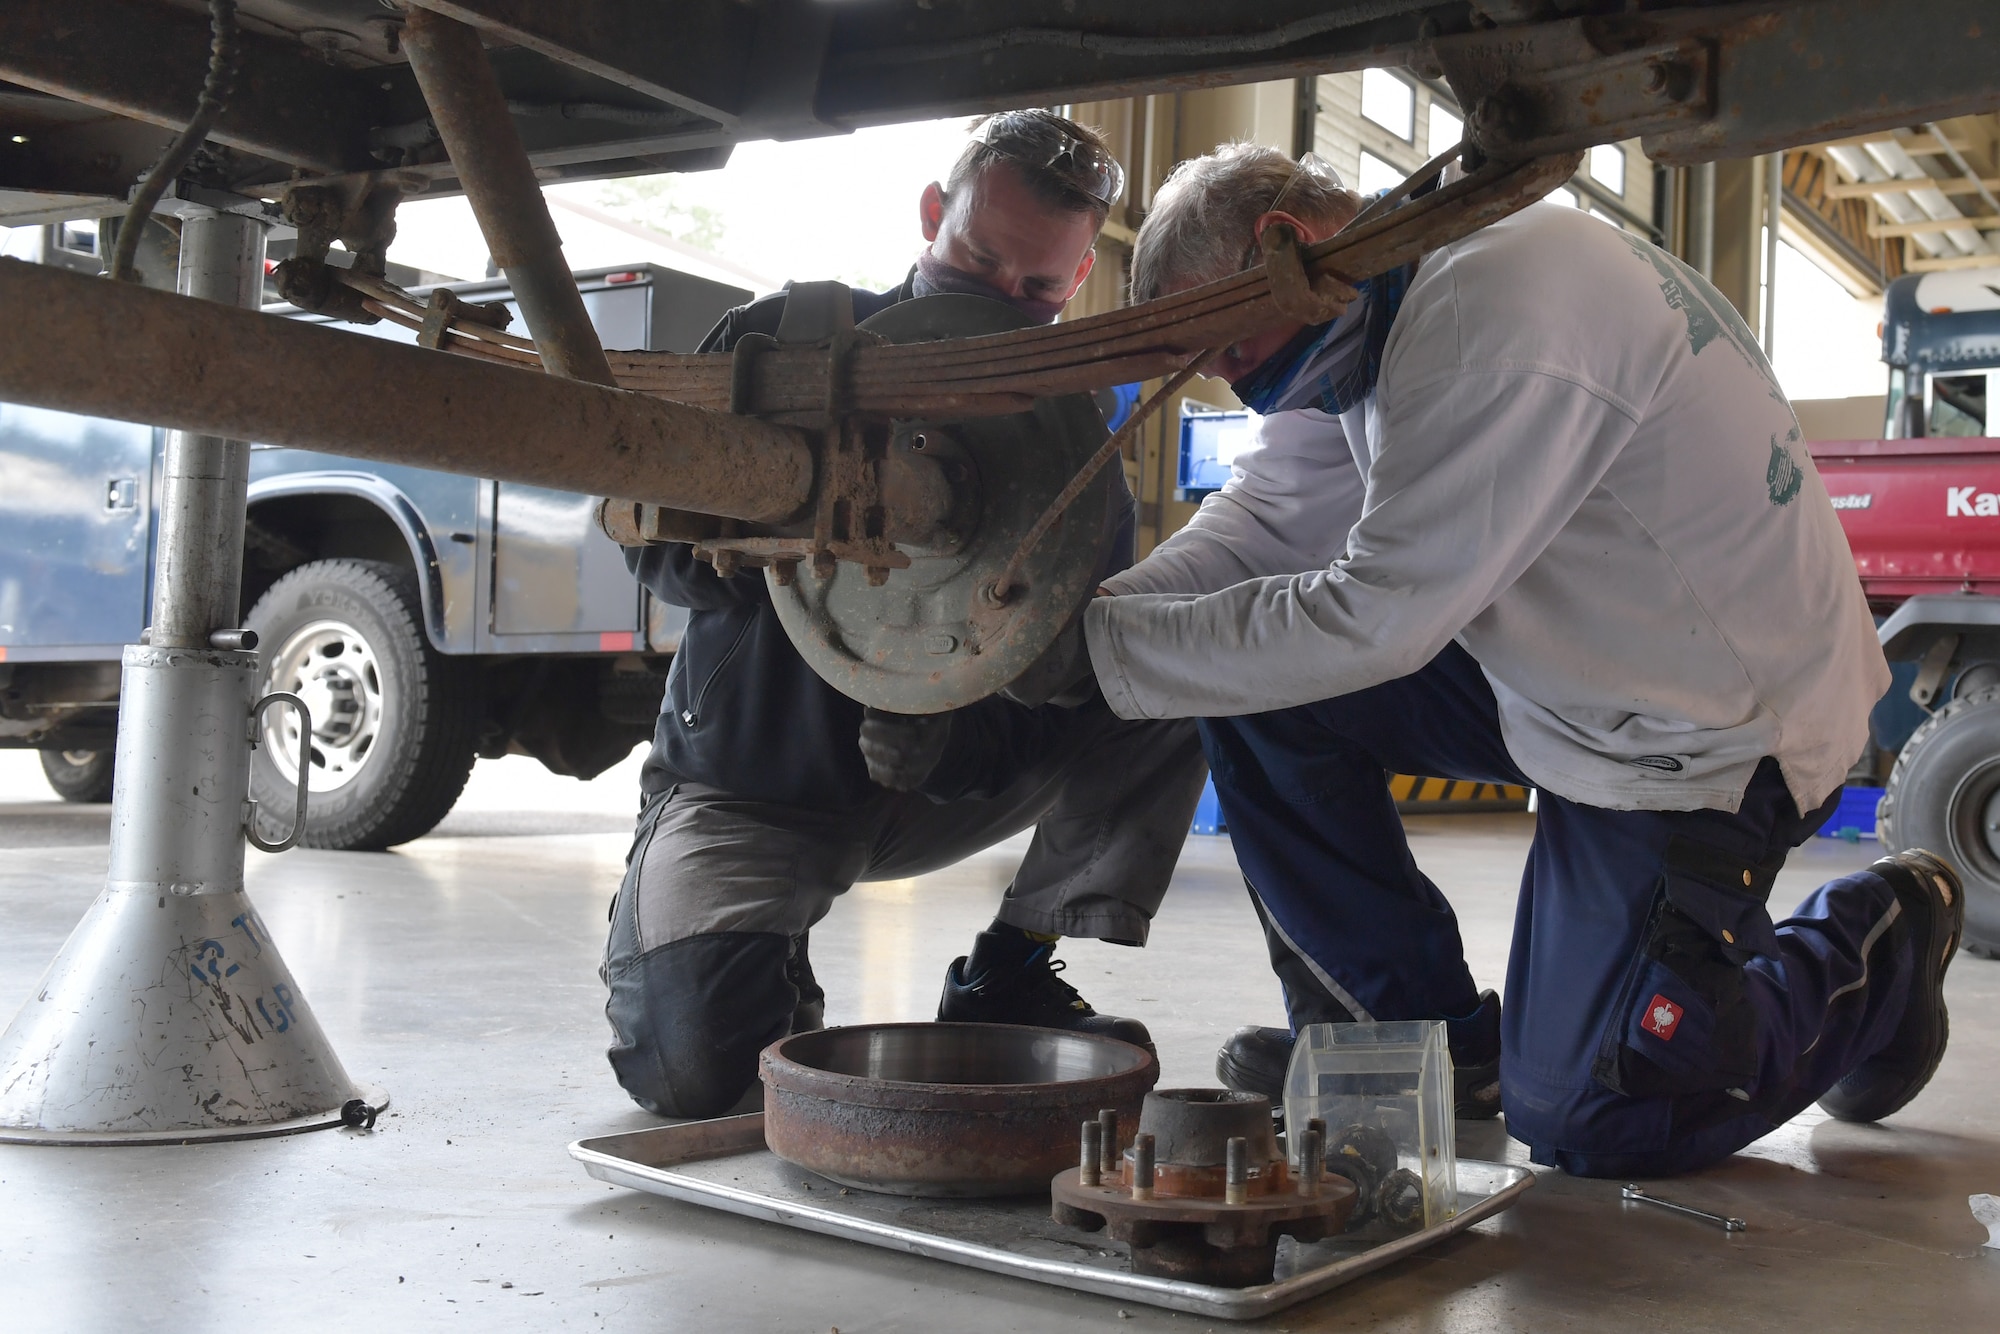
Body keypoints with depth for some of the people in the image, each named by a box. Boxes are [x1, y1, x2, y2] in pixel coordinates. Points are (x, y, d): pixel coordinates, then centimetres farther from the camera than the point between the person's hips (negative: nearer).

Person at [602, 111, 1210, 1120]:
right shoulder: (782, 343, -8)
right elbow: (654, 536, -11)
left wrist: (956, 741, -32)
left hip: (934, 792, 3)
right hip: (747, 789, -2)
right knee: (692, 1063, -28)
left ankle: (1007, 987, -8)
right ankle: (778, 986, 10)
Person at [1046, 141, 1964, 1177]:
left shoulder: (1501, 322, -30)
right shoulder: (1398, 309, 1)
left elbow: (1373, 619, -31)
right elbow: (1268, 522, 3)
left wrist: (1099, 645, -24)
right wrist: (1083, 613, -12)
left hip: (1712, 732, -9)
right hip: (1562, 675, 9)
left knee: (1581, 1122, -7)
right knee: (1256, 681, -2)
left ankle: (1874, 942, 18)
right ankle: (1418, 1022, 11)